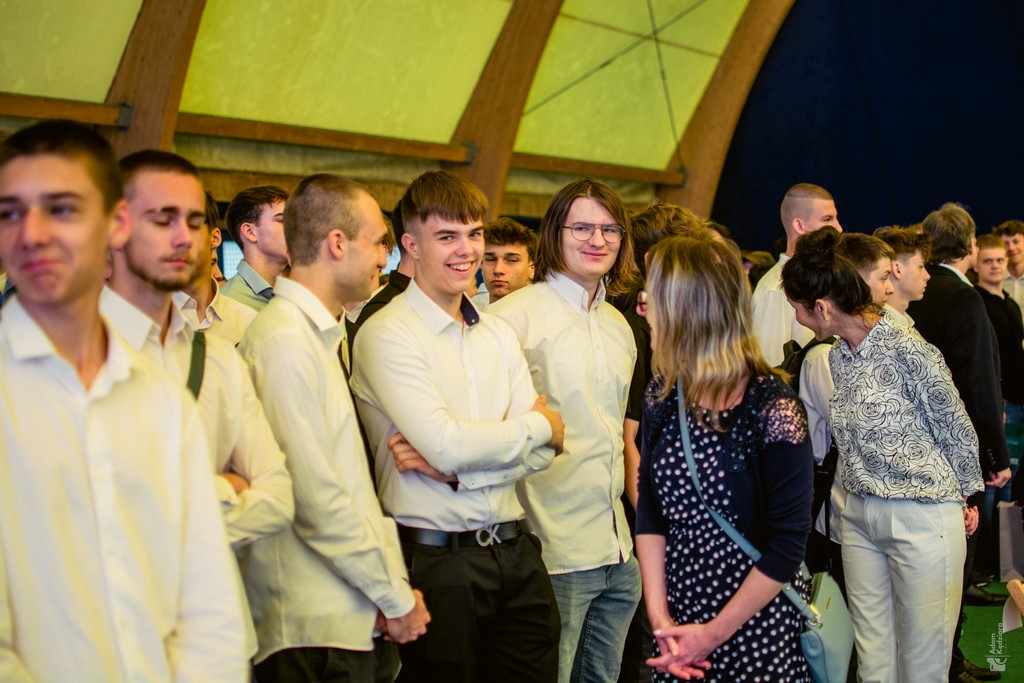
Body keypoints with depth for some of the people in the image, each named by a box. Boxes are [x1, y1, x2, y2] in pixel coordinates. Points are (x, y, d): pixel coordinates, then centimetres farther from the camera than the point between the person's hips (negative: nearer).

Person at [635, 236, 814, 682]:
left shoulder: (772, 410, -18)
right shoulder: (663, 396, -2)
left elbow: (788, 545, -15)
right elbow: (649, 511, 1)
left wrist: (714, 634, -12)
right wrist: (659, 617, -7)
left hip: (755, 630, -4)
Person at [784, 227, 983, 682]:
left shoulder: (908, 351, -16)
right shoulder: (837, 357, 4)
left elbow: (956, 428, -5)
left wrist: (965, 495, 6)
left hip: (922, 519, -6)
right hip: (859, 516, 6)